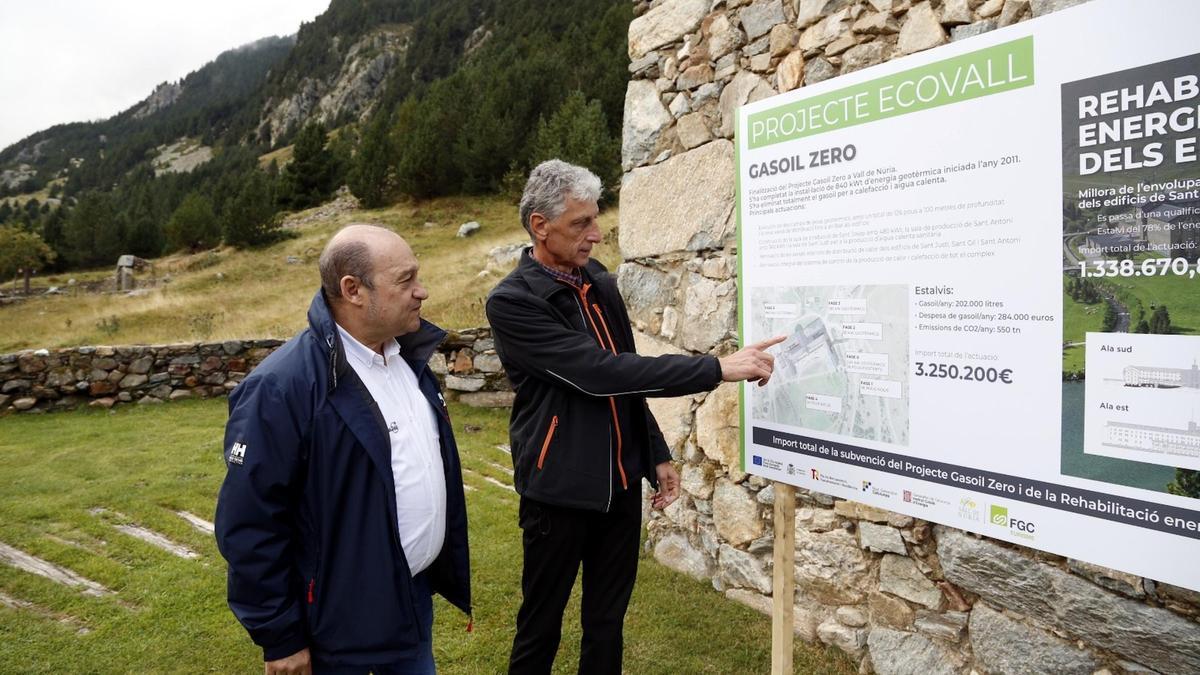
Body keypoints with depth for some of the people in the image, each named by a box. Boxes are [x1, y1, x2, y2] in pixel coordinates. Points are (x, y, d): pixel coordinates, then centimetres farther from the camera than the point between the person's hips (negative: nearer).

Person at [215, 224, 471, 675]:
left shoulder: (409, 358, 1)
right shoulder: (281, 388, -23)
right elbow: (250, 527, -19)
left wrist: (445, 565, 15)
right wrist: (280, 637, -13)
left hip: (416, 592, 7)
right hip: (338, 620, -6)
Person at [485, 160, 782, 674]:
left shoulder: (600, 283, 6)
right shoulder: (512, 302, -16)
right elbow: (598, 373, -26)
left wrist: (656, 455, 12)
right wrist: (717, 369, -26)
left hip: (621, 483, 6)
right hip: (559, 488, -6)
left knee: (608, 620, 17)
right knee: (541, 627, 11)